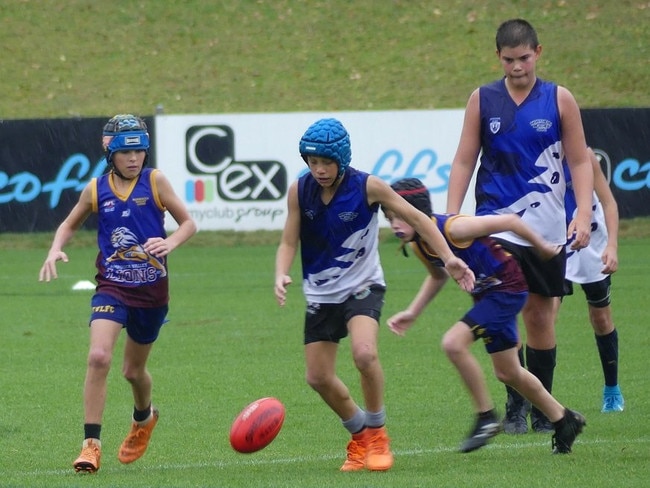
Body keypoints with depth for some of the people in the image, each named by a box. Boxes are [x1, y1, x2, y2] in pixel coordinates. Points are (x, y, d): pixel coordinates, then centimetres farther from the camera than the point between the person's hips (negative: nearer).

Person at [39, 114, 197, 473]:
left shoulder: (155, 181, -5)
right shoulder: (96, 189, -1)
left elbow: (188, 223, -1)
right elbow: (70, 224, 15)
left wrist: (170, 242, -21)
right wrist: (55, 249, -4)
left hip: (151, 290, 0)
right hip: (111, 286, 0)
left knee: (133, 370, 15)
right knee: (99, 357, -23)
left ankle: (144, 418, 50)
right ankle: (91, 444, -16)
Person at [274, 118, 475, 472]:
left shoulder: (367, 187, -16)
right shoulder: (299, 191, -9)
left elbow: (416, 218, -6)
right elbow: (288, 243, -3)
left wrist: (448, 258, -13)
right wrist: (281, 276, -23)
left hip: (362, 286, -4)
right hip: (320, 293, 4)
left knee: (364, 353, -29)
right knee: (318, 377, 4)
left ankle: (377, 435, -6)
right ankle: (360, 436, 30)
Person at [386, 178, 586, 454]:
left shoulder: (452, 228, -29)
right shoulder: (418, 245, -5)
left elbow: (509, 221, -21)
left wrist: (541, 247, -6)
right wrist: (412, 313, 9)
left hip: (508, 287, -9)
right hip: (485, 294, 9)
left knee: (454, 343, -23)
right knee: (507, 373, 18)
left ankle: (486, 417, -9)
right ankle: (564, 421, 37)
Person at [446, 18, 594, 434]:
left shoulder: (560, 100, 1)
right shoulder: (482, 100, 3)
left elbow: (580, 162, 5)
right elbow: (464, 161, 6)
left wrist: (584, 215, -7)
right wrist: (451, 218, -1)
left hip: (546, 228, 0)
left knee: (541, 318, 6)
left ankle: (542, 408, 19)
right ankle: (515, 404, -6)